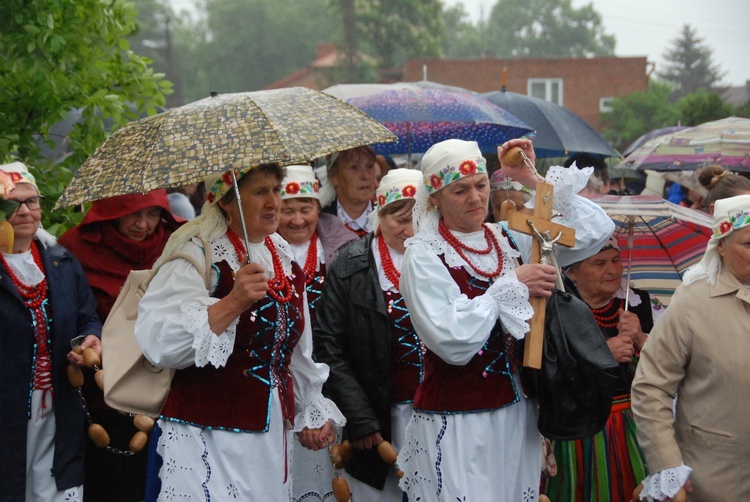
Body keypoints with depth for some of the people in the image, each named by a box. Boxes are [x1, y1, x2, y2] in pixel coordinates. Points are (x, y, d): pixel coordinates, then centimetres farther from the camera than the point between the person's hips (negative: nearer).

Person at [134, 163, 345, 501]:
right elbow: (161, 345, -24)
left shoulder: (286, 262, 10)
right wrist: (233, 302, -29)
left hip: (273, 435, 6)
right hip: (206, 439, -6)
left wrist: (311, 412, 24)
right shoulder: (199, 254, -11)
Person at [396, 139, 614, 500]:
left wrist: (535, 180, -2)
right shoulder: (425, 255, -9)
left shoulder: (507, 240, 6)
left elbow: (595, 230, 3)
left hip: (517, 413, 5)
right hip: (456, 425, -5)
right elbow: (453, 342, -20)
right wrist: (512, 286, -15)